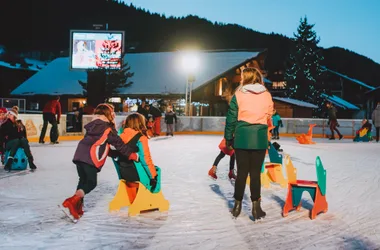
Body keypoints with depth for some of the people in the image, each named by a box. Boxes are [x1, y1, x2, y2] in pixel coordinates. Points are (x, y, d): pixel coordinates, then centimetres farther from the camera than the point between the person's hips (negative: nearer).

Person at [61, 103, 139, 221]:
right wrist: (132, 154, 14)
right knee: (91, 182, -3)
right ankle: (71, 203, -18)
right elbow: (119, 144, 5)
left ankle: (77, 206, 13)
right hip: (91, 159, -8)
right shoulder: (108, 129, 3)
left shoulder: (92, 126, 24)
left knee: (83, 180, 16)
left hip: (79, 155, 8)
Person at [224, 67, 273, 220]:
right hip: (260, 139, 1)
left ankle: (237, 205, 17)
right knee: (255, 172, 5)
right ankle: (256, 207, 7)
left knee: (242, 171, 8)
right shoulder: (267, 95, 3)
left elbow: (231, 118, -2)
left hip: (242, 138, -1)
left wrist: (228, 137, 6)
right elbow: (268, 116, 13)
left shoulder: (238, 95, -3)